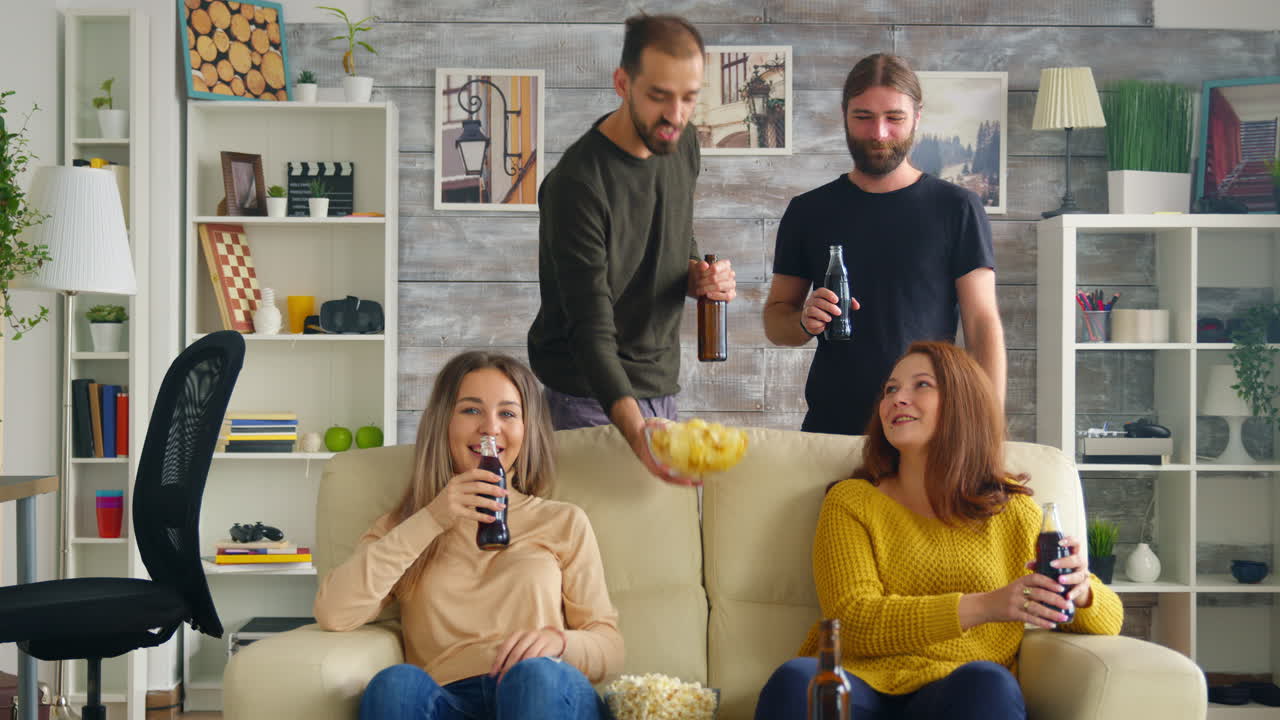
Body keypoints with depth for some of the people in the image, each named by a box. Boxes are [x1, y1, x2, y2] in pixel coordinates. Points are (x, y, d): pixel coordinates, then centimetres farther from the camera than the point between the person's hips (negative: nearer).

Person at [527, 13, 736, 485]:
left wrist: (700, 277, -6)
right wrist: (635, 431, -42)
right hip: (593, 398, -7)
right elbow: (592, 331, -27)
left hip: (662, 387, 7)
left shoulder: (683, 148, 2)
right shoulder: (577, 184, -22)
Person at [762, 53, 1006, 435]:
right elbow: (774, 321, 14)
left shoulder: (957, 208, 1)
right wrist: (806, 321, -10)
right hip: (830, 427, 2)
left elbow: (983, 325, -2)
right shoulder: (807, 211, 9)